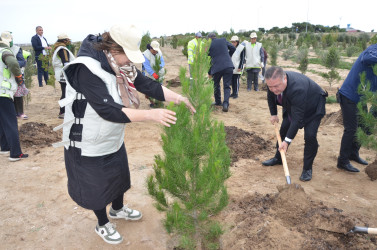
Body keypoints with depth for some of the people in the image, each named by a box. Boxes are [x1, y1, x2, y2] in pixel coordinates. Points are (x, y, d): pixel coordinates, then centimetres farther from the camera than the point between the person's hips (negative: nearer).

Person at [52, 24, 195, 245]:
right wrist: (151, 115, -42)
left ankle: (118, 209, 53)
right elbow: (108, 110, -38)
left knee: (119, 175, 25)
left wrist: (178, 98, -19)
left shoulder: (122, 65, -6)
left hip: (114, 138, 8)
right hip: (89, 145, -7)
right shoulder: (88, 69, -31)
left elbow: (147, 84, -7)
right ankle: (103, 225, 40)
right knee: (96, 185, 13)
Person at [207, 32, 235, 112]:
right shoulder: (223, 40, 10)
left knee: (216, 85, 22)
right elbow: (233, 48, 13)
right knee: (227, 86, 3)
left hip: (217, 67, -1)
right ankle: (226, 103, -13)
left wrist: (209, 73, 18)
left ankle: (218, 101, 33)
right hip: (228, 66, 1)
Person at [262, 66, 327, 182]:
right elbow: (271, 97, 3)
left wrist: (287, 141, -40)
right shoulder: (274, 82, -24)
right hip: (292, 106, 7)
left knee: (310, 136, -18)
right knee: (284, 129, 9)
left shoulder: (297, 88, -46)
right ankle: (278, 158, 29)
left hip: (313, 108, -7)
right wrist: (273, 114, 2)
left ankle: (307, 168, 0)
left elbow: (297, 118, -42)